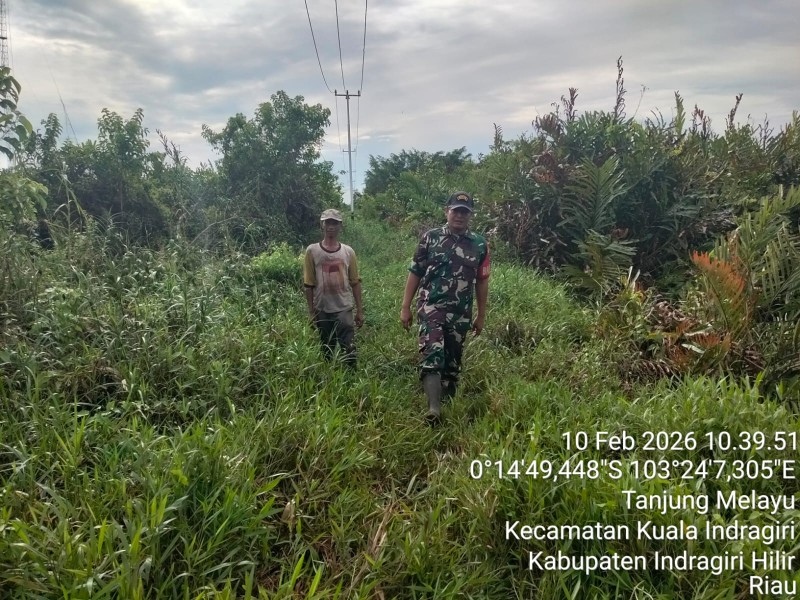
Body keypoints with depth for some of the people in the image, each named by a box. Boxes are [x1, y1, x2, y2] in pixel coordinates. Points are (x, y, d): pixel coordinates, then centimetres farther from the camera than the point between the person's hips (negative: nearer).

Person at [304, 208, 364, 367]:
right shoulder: (312, 251, 0)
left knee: (349, 351, -4)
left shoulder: (348, 251, 5)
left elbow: (355, 282, 7)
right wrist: (311, 311, -1)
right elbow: (308, 284, 1)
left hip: (344, 309, 0)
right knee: (327, 352, 10)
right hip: (322, 310, 0)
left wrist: (359, 310, 5)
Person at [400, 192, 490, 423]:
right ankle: (434, 408, -26)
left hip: (460, 313, 3)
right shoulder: (430, 238, 2)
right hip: (431, 306, -2)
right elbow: (415, 273, 4)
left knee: (453, 359, 10)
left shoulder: (480, 244, 5)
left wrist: (481, 315, 11)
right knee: (432, 353, -19)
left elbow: (482, 282, 10)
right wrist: (405, 307, 1)